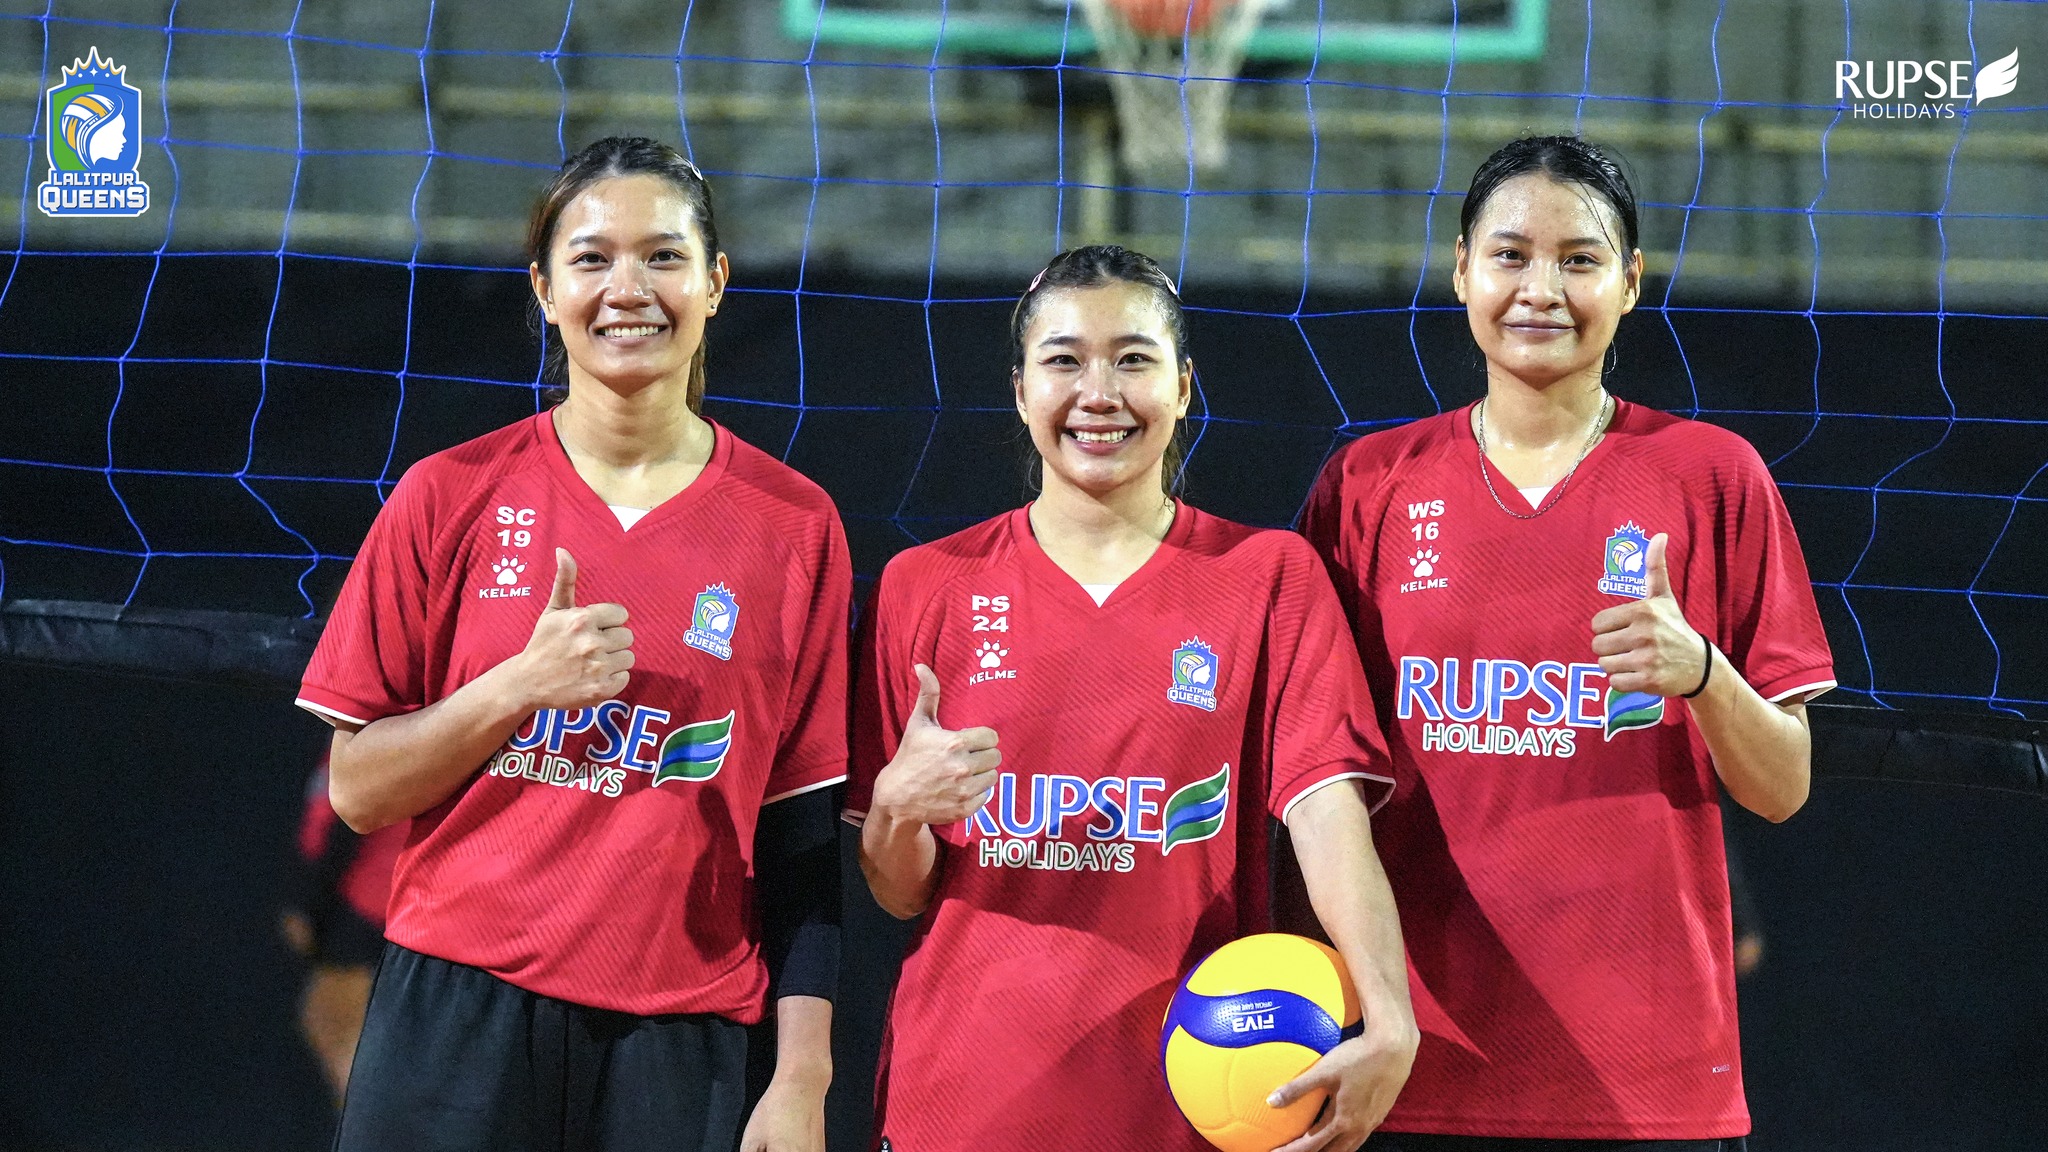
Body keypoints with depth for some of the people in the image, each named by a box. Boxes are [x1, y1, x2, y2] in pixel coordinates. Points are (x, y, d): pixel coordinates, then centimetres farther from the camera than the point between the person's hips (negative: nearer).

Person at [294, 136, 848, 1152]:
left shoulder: (794, 526, 3)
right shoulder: (453, 497, 2)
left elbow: (801, 830, 4)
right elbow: (357, 792, 2)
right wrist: (520, 686, -13)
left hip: (673, 1040, 0)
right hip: (456, 1013, 0)